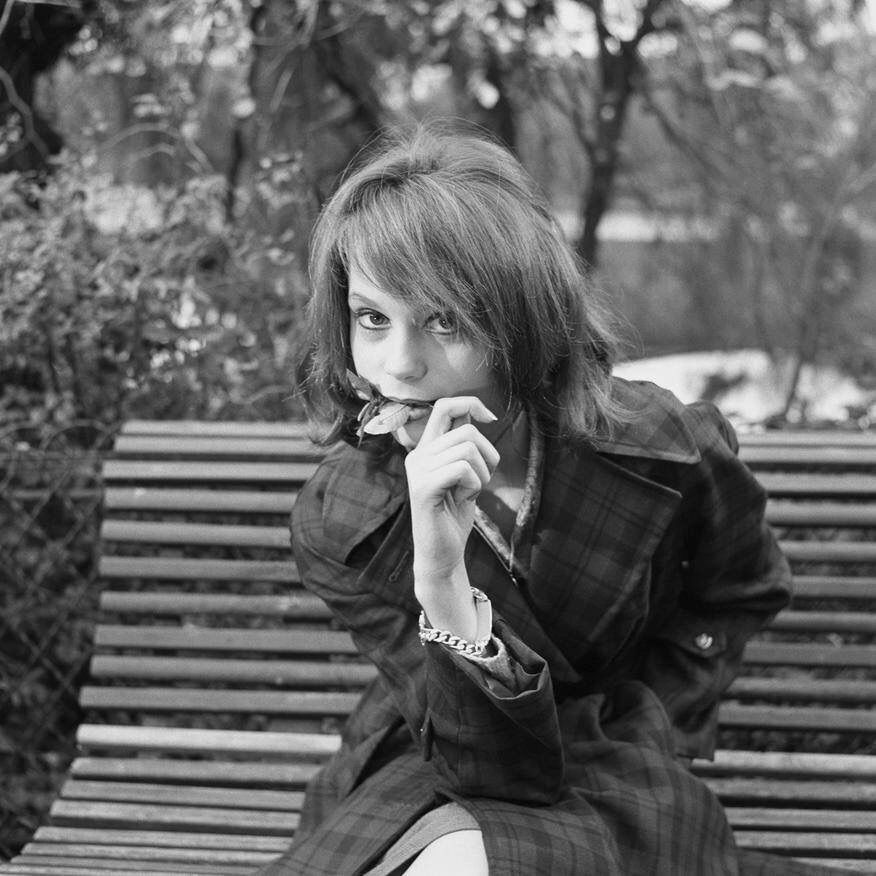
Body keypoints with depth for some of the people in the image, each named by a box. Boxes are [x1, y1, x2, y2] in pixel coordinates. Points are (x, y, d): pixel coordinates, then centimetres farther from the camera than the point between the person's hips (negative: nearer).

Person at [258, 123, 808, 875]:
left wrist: (636, 718, -2)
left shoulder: (666, 453, -16)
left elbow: (745, 592, 11)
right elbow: (494, 763, -23)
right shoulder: (339, 526, -18)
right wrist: (441, 579, -39)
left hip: (613, 780, 0)